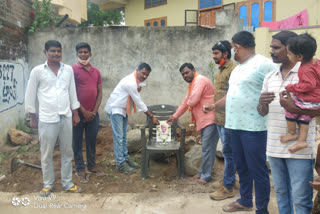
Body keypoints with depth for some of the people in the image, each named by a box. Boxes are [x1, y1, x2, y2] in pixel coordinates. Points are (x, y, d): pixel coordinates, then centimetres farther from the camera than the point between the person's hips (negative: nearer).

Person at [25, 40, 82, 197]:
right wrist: (32, 117, 2)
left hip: (66, 117, 3)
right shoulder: (37, 71, -4)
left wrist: (75, 113, 11)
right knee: (47, 154, 8)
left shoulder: (68, 70, 5)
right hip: (47, 119, -3)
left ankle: (67, 183, 26)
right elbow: (30, 95, 1)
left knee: (67, 152, 12)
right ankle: (48, 184, 26)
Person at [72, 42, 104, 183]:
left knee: (91, 141, 14)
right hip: (79, 112, -4)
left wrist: (94, 111, -2)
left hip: (93, 113, 5)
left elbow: (99, 92, 9)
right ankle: (80, 170, 17)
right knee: (77, 142, 6)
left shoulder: (96, 71, 10)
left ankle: (92, 166, 28)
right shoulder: (73, 70, -6)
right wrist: (83, 111, -12)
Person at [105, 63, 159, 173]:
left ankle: (125, 158, 23)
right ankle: (121, 164, -1)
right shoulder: (131, 82, -26)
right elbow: (139, 102, -23)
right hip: (115, 108, -9)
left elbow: (137, 100, 6)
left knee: (123, 136, 14)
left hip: (123, 109, 10)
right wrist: (151, 116, -18)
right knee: (118, 137, -6)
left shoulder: (136, 81, 3)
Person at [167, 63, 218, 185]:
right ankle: (203, 172, 23)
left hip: (210, 119, -10)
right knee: (206, 147, 15)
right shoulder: (192, 84, 20)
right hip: (204, 120, 10)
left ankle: (206, 175, 2)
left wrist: (189, 103, 1)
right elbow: (185, 103, 27)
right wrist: (175, 116, 28)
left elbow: (193, 101, -23)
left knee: (207, 148, -6)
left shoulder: (200, 80, -13)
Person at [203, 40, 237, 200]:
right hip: (220, 117, 9)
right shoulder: (221, 70, 16)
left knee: (228, 152, -1)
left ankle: (227, 188, 9)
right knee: (227, 151, 18)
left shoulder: (233, 69, -14)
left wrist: (214, 106, -25)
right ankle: (230, 178, 31)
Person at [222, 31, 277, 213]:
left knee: (257, 169, 1)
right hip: (235, 125, 9)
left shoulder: (263, 64, -12)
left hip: (253, 127, -9)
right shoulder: (238, 68, 17)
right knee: (241, 166, 19)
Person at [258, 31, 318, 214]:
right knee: (281, 194, 17)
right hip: (274, 148, 6)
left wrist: (295, 108, -26)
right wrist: (262, 103, -10)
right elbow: (262, 112, 12)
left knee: (301, 199, 2)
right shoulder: (270, 77, 10)